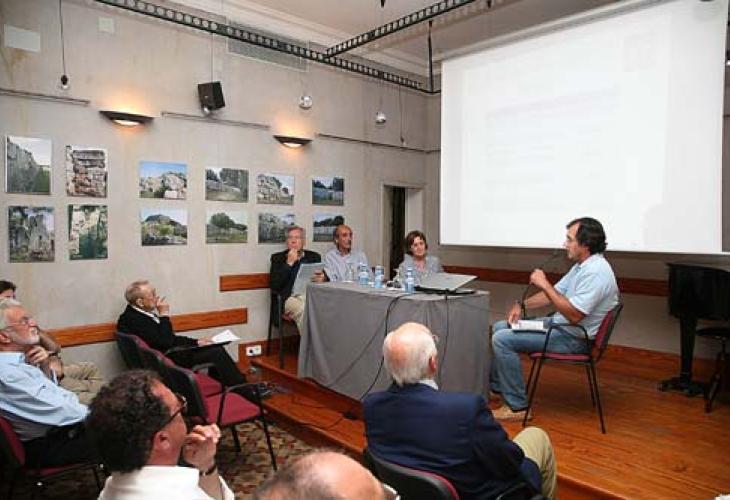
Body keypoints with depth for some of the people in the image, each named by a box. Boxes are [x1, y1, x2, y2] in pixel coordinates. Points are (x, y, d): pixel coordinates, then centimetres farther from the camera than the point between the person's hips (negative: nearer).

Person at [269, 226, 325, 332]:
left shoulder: (314, 256, 19)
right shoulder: (278, 258, 13)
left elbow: (325, 279, 16)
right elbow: (274, 285, 0)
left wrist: (321, 279, -9)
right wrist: (289, 263, -5)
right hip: (289, 297, -2)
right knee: (303, 309, -35)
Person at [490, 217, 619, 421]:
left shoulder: (596, 272, -25)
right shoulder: (582, 265, 9)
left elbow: (574, 315, -31)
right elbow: (555, 293, 17)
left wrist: (545, 284, -25)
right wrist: (522, 305, 4)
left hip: (574, 338, -11)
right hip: (559, 324, 11)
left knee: (502, 339, -19)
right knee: (499, 327, 12)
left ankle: (517, 406, -8)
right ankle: (496, 386, 23)